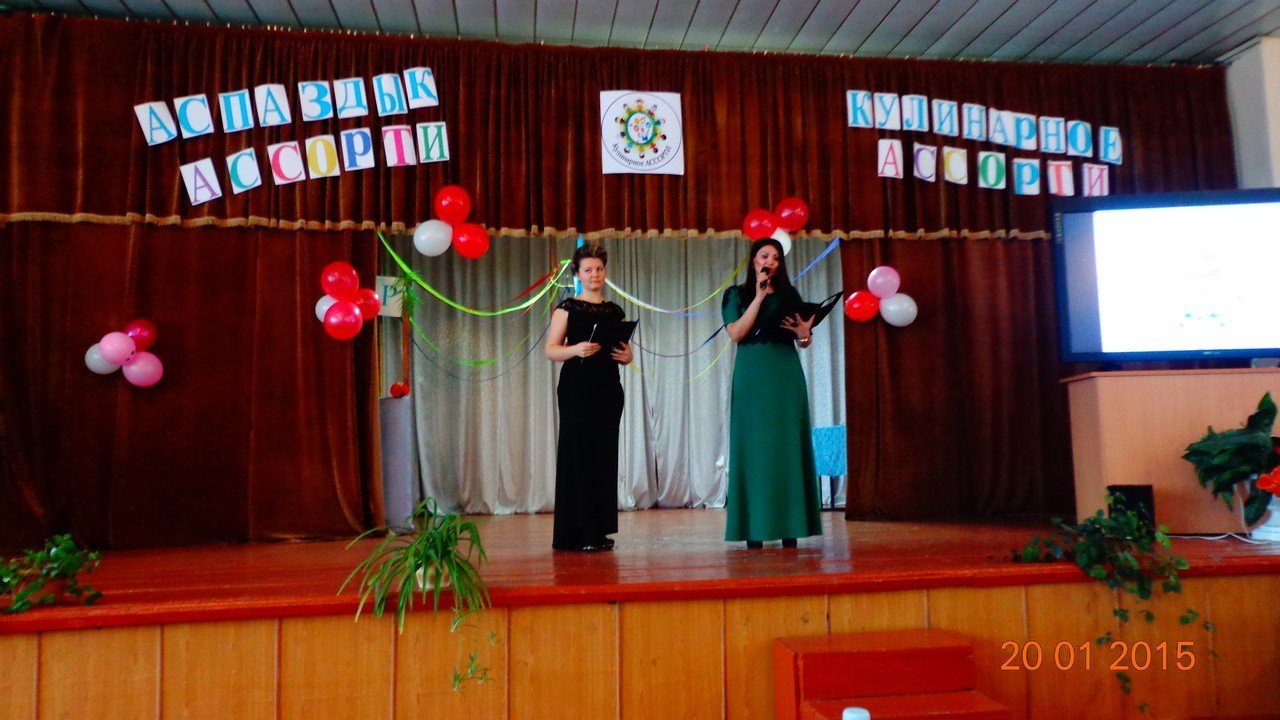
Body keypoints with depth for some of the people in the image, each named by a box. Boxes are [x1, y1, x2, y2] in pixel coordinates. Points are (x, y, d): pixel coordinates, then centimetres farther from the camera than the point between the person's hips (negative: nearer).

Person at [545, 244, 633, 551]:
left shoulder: (615, 311, 14)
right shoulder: (568, 307, 2)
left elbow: (626, 351, 17)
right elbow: (550, 350, -5)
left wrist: (626, 355, -6)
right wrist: (576, 349, -22)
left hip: (609, 389, 4)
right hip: (576, 389, -4)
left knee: (605, 456, 4)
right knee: (577, 454, -5)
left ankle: (599, 530, 12)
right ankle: (576, 533, 1)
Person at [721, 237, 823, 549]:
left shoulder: (789, 295, 14)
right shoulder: (737, 294, 7)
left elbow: (804, 342, 14)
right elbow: (736, 333, -9)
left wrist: (804, 333, -9)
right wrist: (759, 297, -9)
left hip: (786, 377, 3)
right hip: (752, 377, -2)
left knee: (787, 446, -1)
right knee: (754, 447, -4)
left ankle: (789, 526, 3)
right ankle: (755, 529, -2)